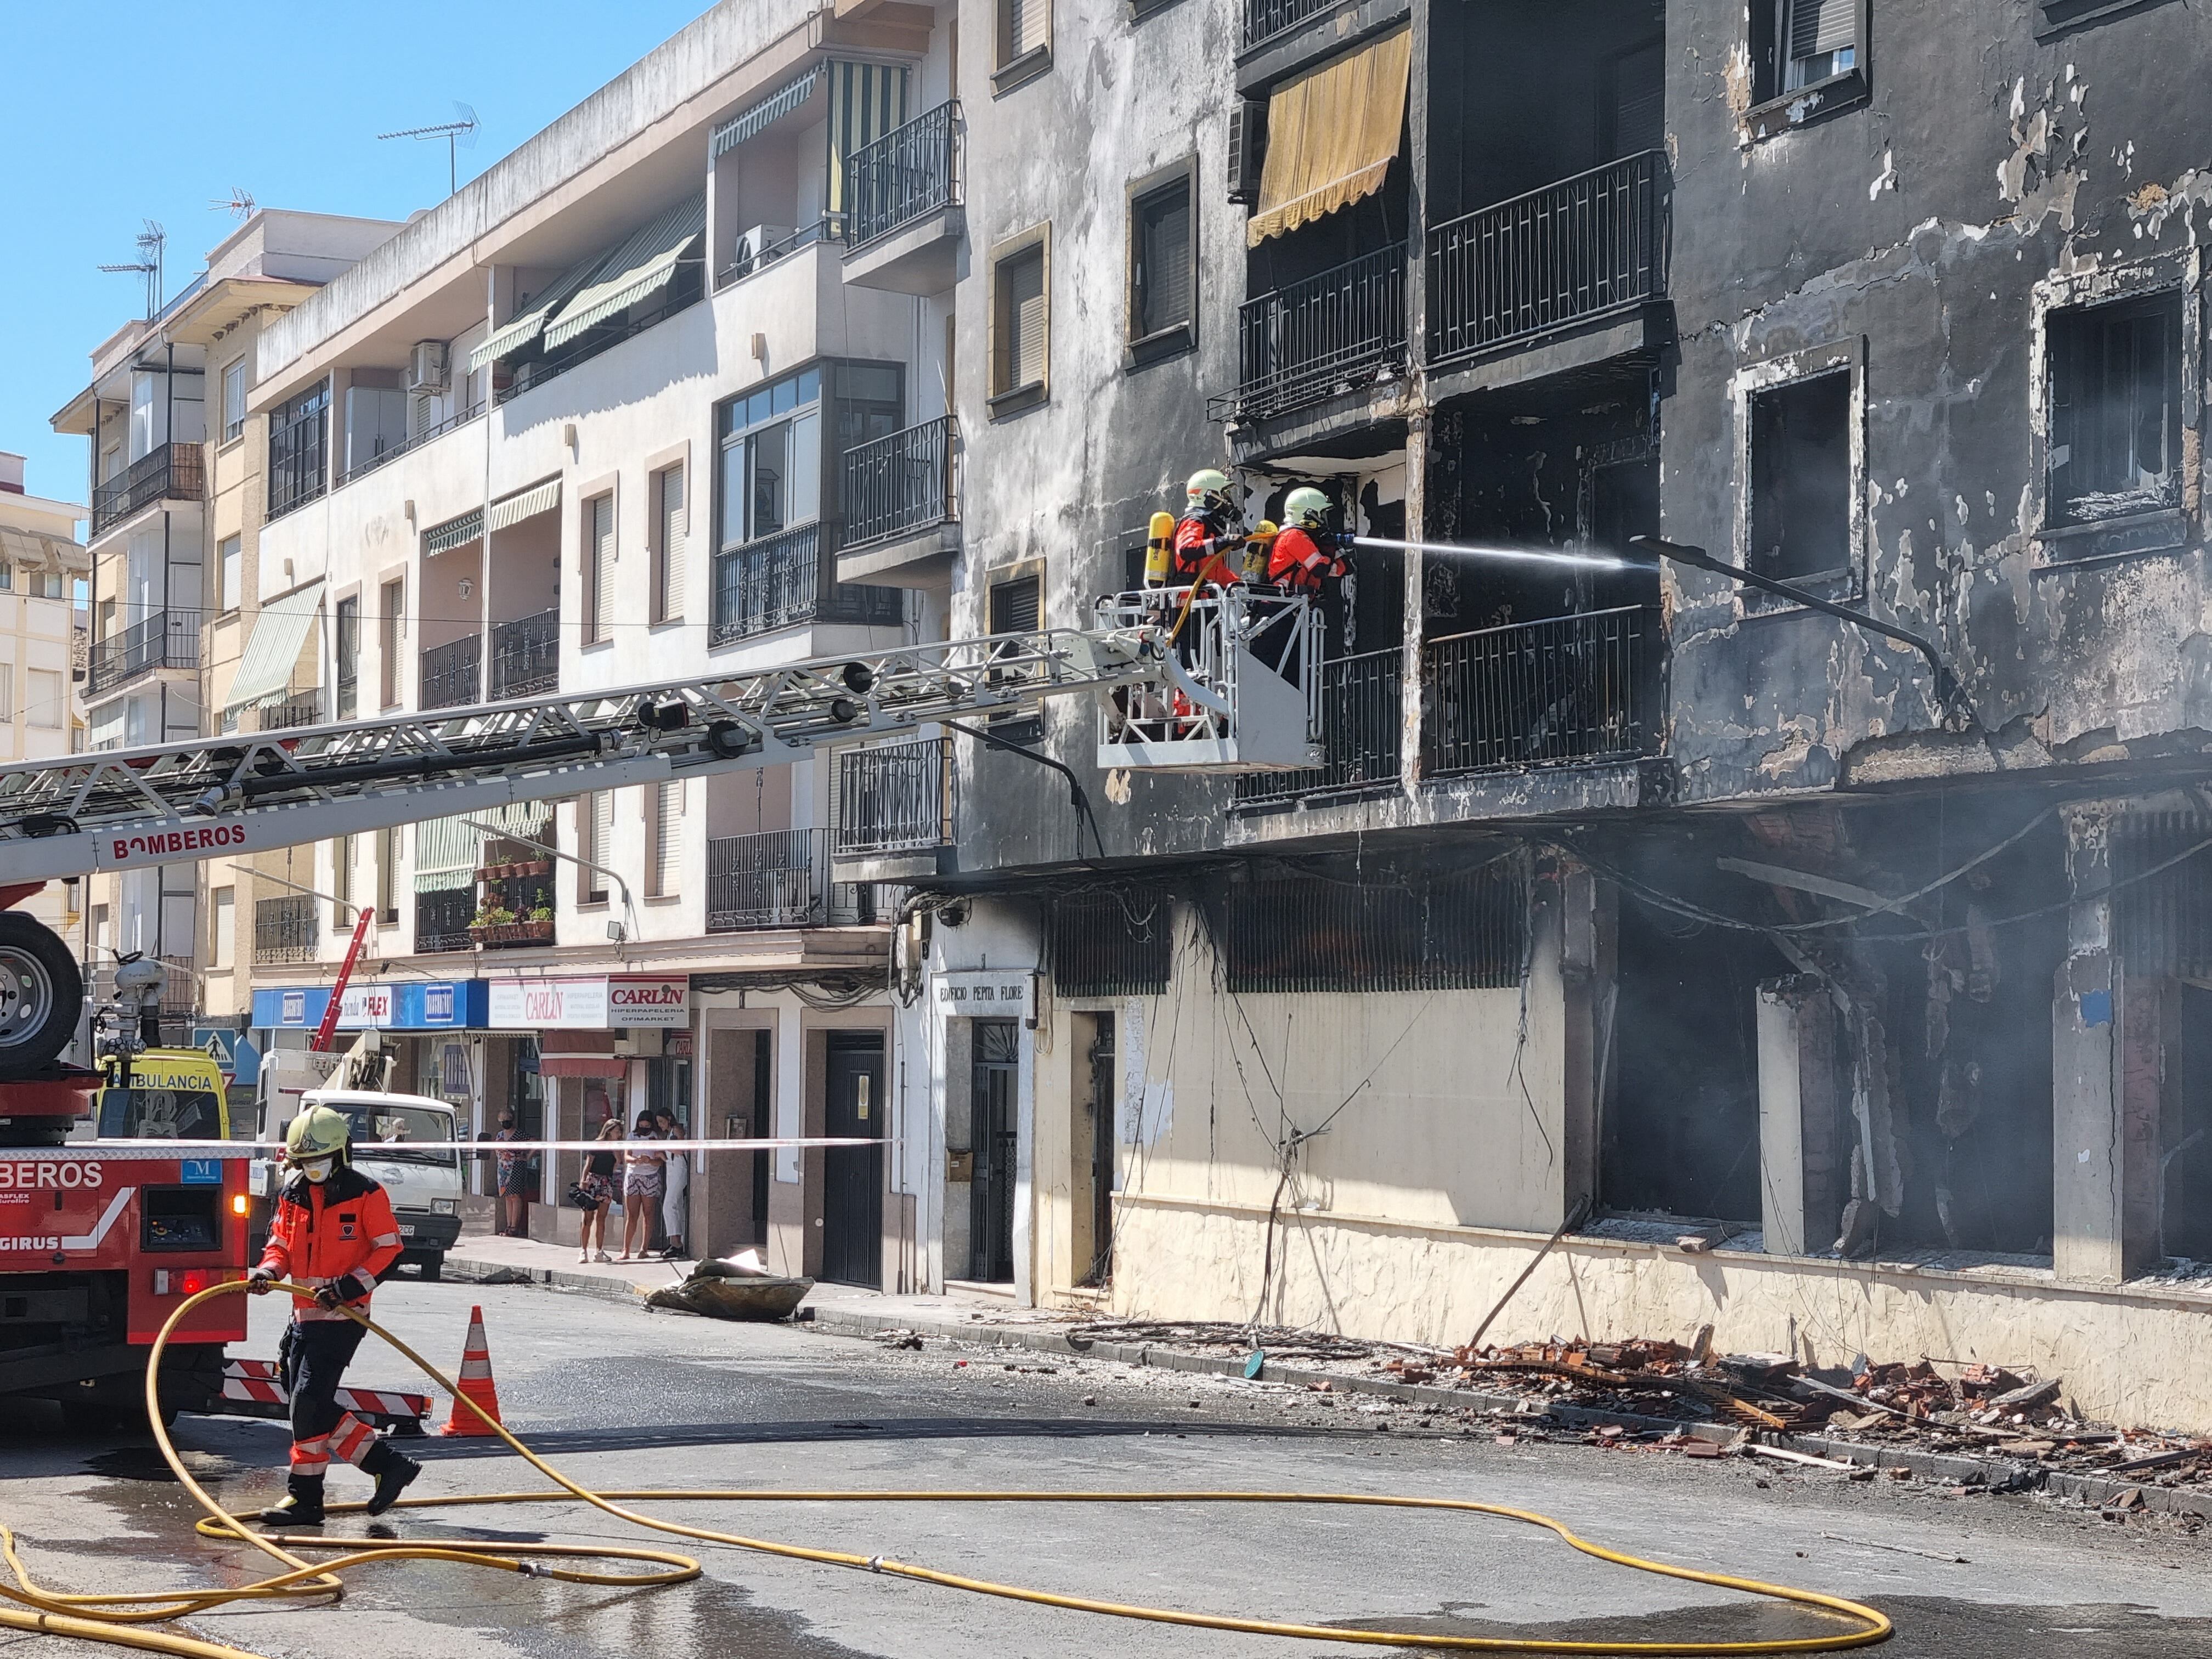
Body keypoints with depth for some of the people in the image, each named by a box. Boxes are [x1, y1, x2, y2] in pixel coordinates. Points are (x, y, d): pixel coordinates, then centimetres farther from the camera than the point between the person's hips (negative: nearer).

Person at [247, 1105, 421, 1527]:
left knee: (309, 1401, -12)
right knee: (313, 1408, 6)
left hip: (342, 1318, -7)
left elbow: (388, 1248, -7)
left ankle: (305, 1496, -3)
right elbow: (281, 1244, 17)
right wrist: (268, 1271, -5)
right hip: (304, 1315, 8)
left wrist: (349, 1287, -18)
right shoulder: (292, 1195, 12)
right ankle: (388, 1466, 14)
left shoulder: (366, 1194, -6)